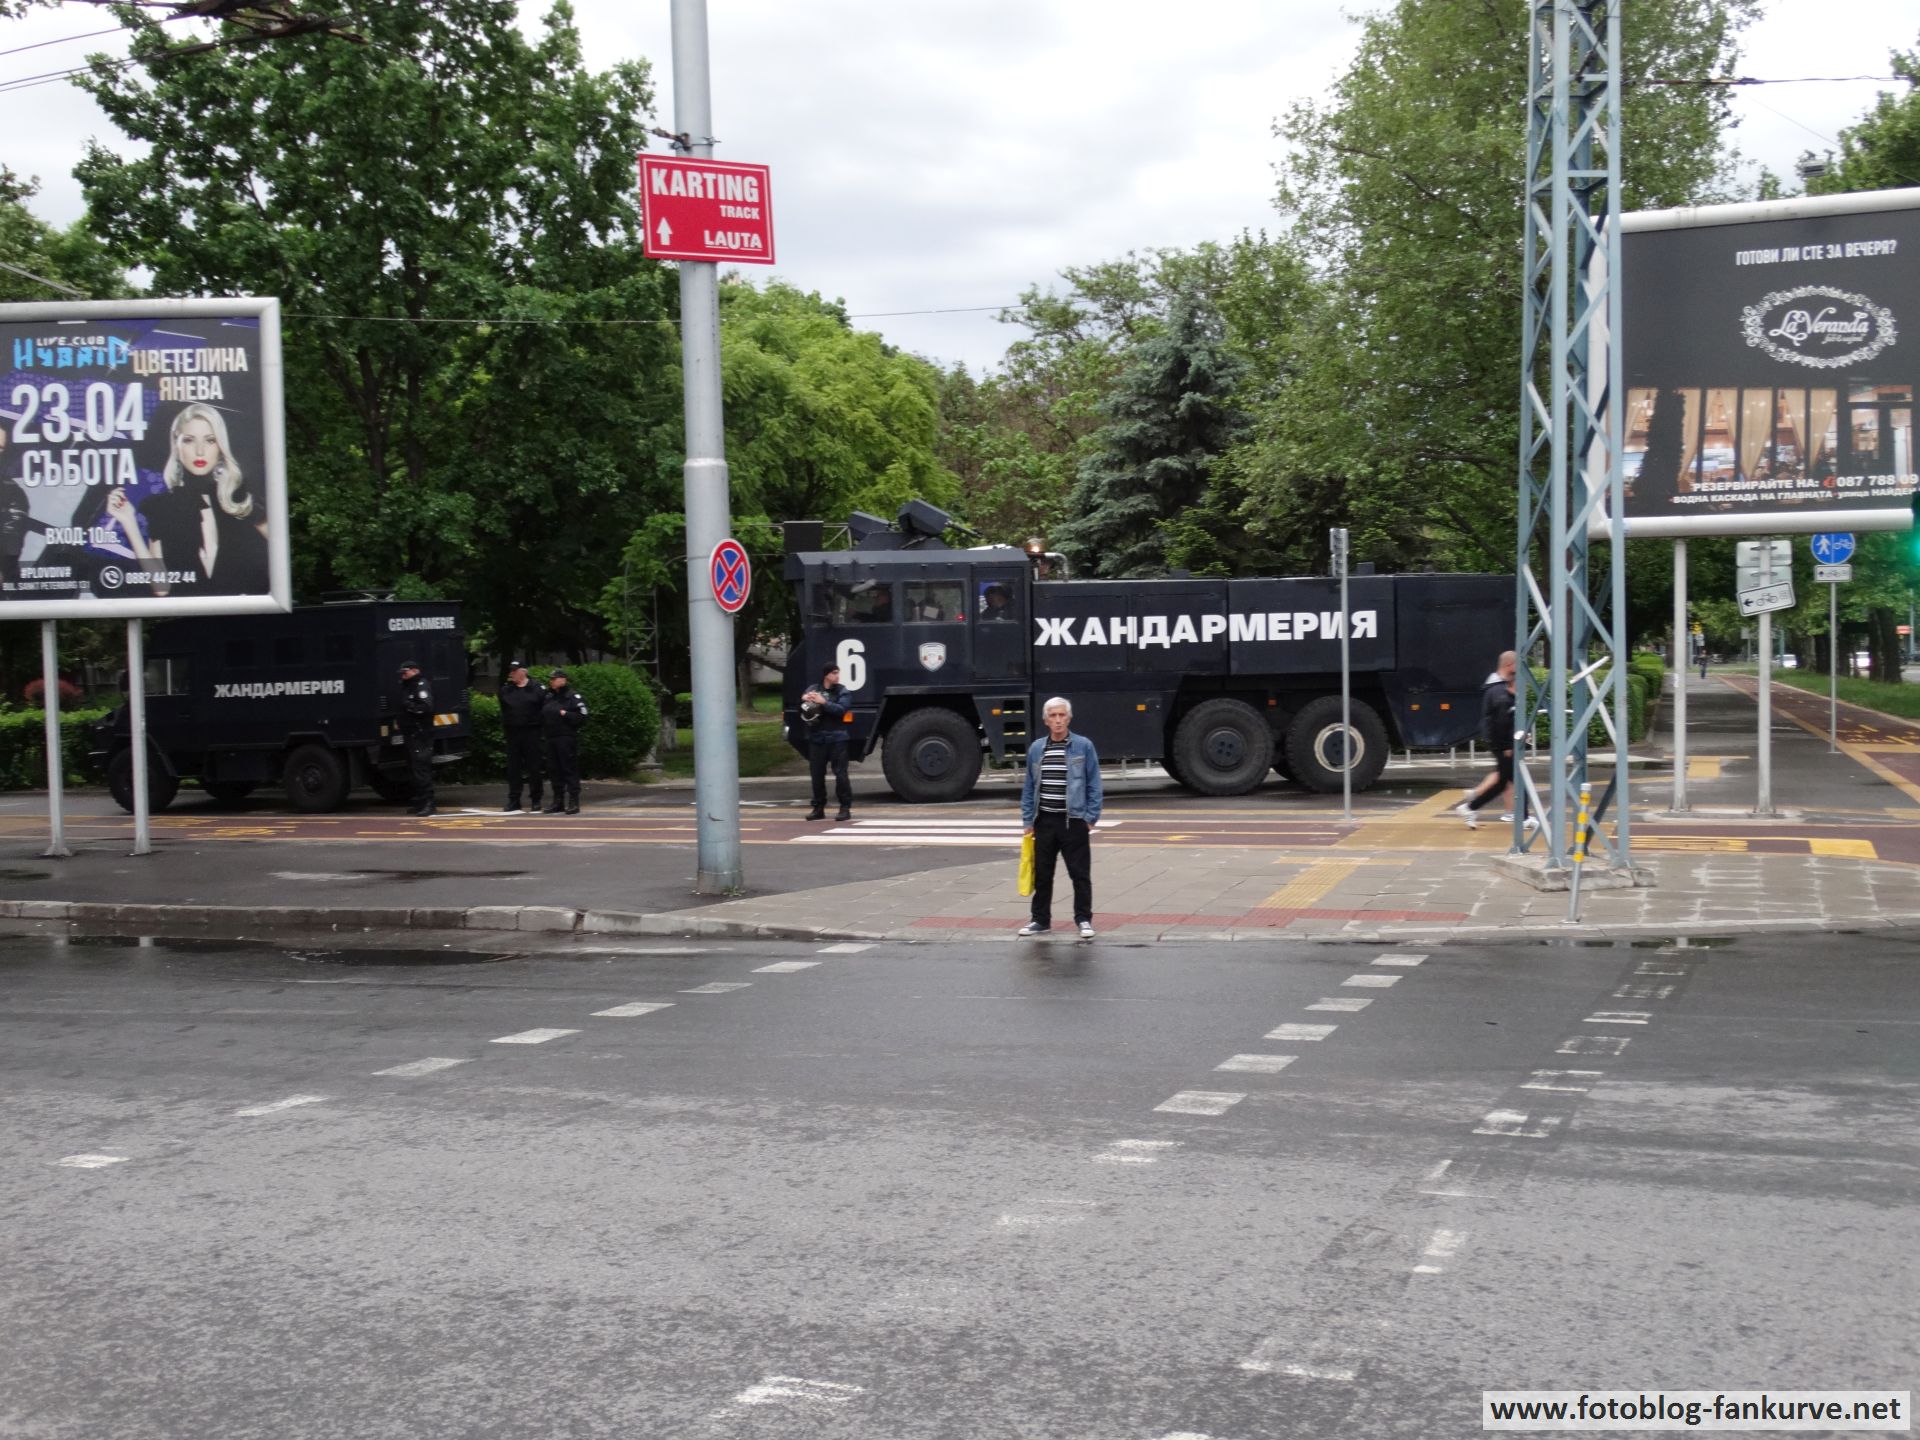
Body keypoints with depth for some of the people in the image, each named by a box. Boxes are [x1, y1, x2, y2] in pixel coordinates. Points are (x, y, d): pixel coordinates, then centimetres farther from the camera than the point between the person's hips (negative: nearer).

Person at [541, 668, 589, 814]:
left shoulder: (574, 697, -6)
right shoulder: (548, 697, 16)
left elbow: (582, 717, -12)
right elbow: (542, 715, 25)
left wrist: (565, 714, -16)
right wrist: (543, 730, 7)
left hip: (567, 739, -7)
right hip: (551, 738, 7)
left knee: (570, 769, -6)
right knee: (554, 770, 9)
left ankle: (573, 802, -3)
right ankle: (558, 802, 16)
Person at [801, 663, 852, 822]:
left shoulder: (841, 691, 2)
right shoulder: (813, 690, 10)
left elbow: (842, 709, -14)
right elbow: (802, 713, 12)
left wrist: (824, 702, -22)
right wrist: (803, 700, -8)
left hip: (836, 738, -3)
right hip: (816, 738, 3)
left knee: (840, 773, -6)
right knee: (817, 774, 8)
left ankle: (845, 808, -2)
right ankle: (818, 808, 17)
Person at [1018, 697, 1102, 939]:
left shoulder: (1083, 746, -3)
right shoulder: (1036, 748, 7)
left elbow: (1093, 784, -1)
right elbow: (1029, 786, 11)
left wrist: (1091, 817, -6)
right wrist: (1028, 820, 8)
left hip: (1074, 820, -3)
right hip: (1044, 821, 4)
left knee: (1080, 873, 1)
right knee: (1042, 873, 11)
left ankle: (1084, 919, 11)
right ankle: (1040, 920, 21)